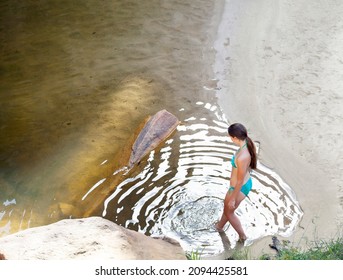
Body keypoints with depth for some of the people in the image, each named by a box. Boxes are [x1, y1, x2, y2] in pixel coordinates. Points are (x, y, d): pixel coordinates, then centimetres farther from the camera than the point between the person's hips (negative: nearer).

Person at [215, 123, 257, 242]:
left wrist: (233, 199, -13)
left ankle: (242, 235, 43)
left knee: (229, 211, 22)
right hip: (247, 182, 8)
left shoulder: (241, 157, -39)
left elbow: (240, 181, -27)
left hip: (239, 188, -8)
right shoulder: (249, 146, -13)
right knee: (226, 205, 32)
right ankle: (220, 226, 59)